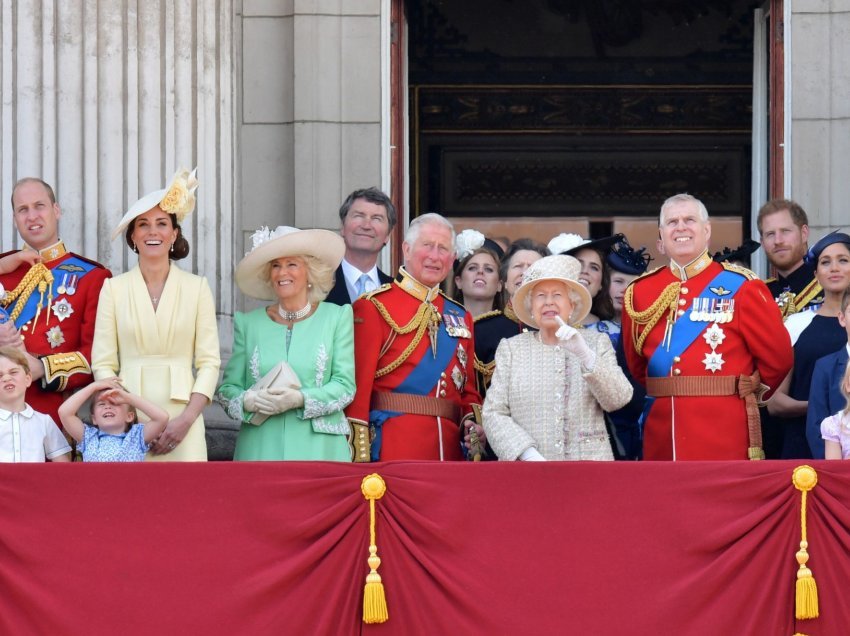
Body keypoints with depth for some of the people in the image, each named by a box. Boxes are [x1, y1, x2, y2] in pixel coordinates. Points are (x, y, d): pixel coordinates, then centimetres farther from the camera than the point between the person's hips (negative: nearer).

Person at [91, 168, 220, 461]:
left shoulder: (197, 288, 7)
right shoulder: (114, 289, 8)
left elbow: (209, 362, 4)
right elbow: (103, 363, 4)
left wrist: (187, 418, -9)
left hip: (181, 418, 0)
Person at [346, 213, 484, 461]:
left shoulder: (460, 316, 18)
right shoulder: (373, 308, -1)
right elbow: (360, 383, -8)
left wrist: (473, 423, 0)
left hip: (451, 447, 5)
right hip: (394, 449, -5)